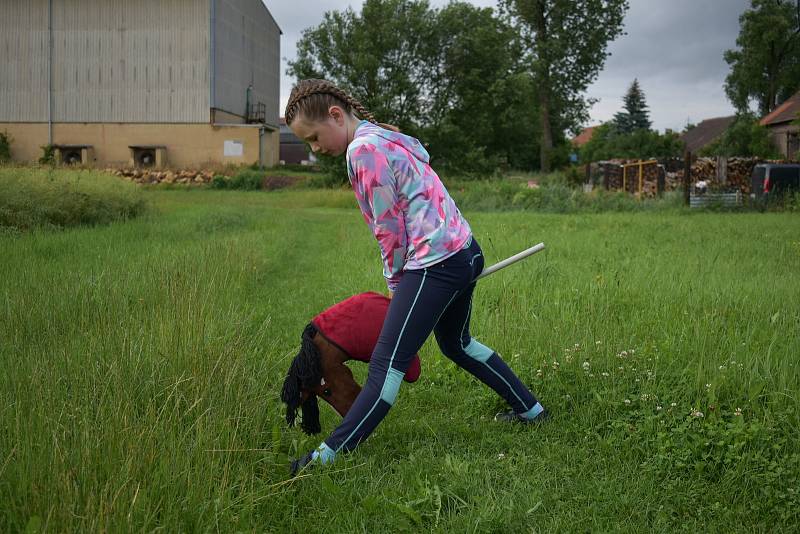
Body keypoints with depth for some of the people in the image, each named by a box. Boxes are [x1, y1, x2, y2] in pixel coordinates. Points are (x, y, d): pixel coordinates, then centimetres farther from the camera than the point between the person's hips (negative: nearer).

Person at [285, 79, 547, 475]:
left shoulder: (362, 148, -12)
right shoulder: (386, 136, 17)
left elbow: (390, 228, -11)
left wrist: (396, 284, 1)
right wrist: (403, 282, 16)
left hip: (435, 262, -10)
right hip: (465, 252, 10)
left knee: (387, 365, -11)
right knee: (456, 343, 28)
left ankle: (330, 454, -7)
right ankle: (530, 410, 40)